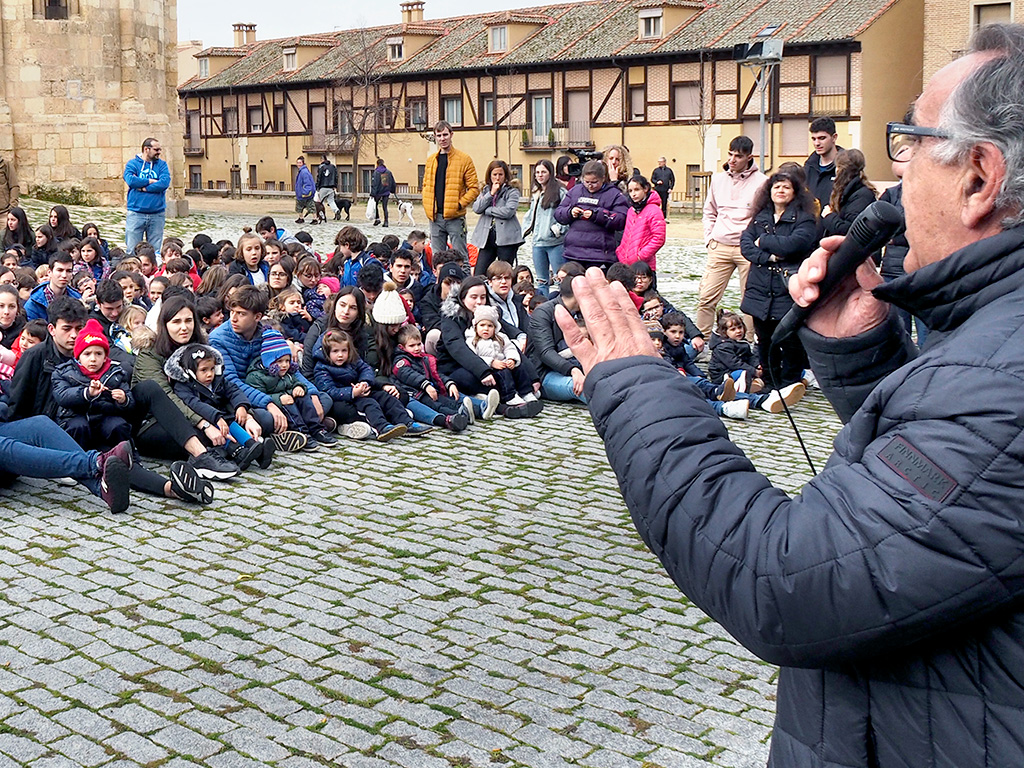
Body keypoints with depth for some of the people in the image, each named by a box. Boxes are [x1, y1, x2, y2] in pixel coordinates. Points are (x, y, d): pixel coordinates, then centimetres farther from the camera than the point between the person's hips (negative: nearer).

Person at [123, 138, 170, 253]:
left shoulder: (162, 164, 10)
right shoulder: (132, 163, 6)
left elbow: (165, 182, -8)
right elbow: (130, 180, -14)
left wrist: (143, 188, -10)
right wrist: (151, 181, -6)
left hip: (157, 214, 2)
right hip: (136, 214, -2)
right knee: (132, 250, -3)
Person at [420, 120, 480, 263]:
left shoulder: (464, 159, -3)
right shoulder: (431, 160, 13)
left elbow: (474, 188, -4)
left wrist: (460, 204, -14)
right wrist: (427, 207, 6)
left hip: (455, 217, -5)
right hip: (435, 217, 5)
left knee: (460, 256, -3)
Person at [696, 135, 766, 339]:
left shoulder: (761, 182, -4)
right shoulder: (718, 179, 10)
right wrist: (709, 238, 10)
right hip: (719, 248, 4)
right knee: (706, 297, 0)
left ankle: (749, 343, 11)